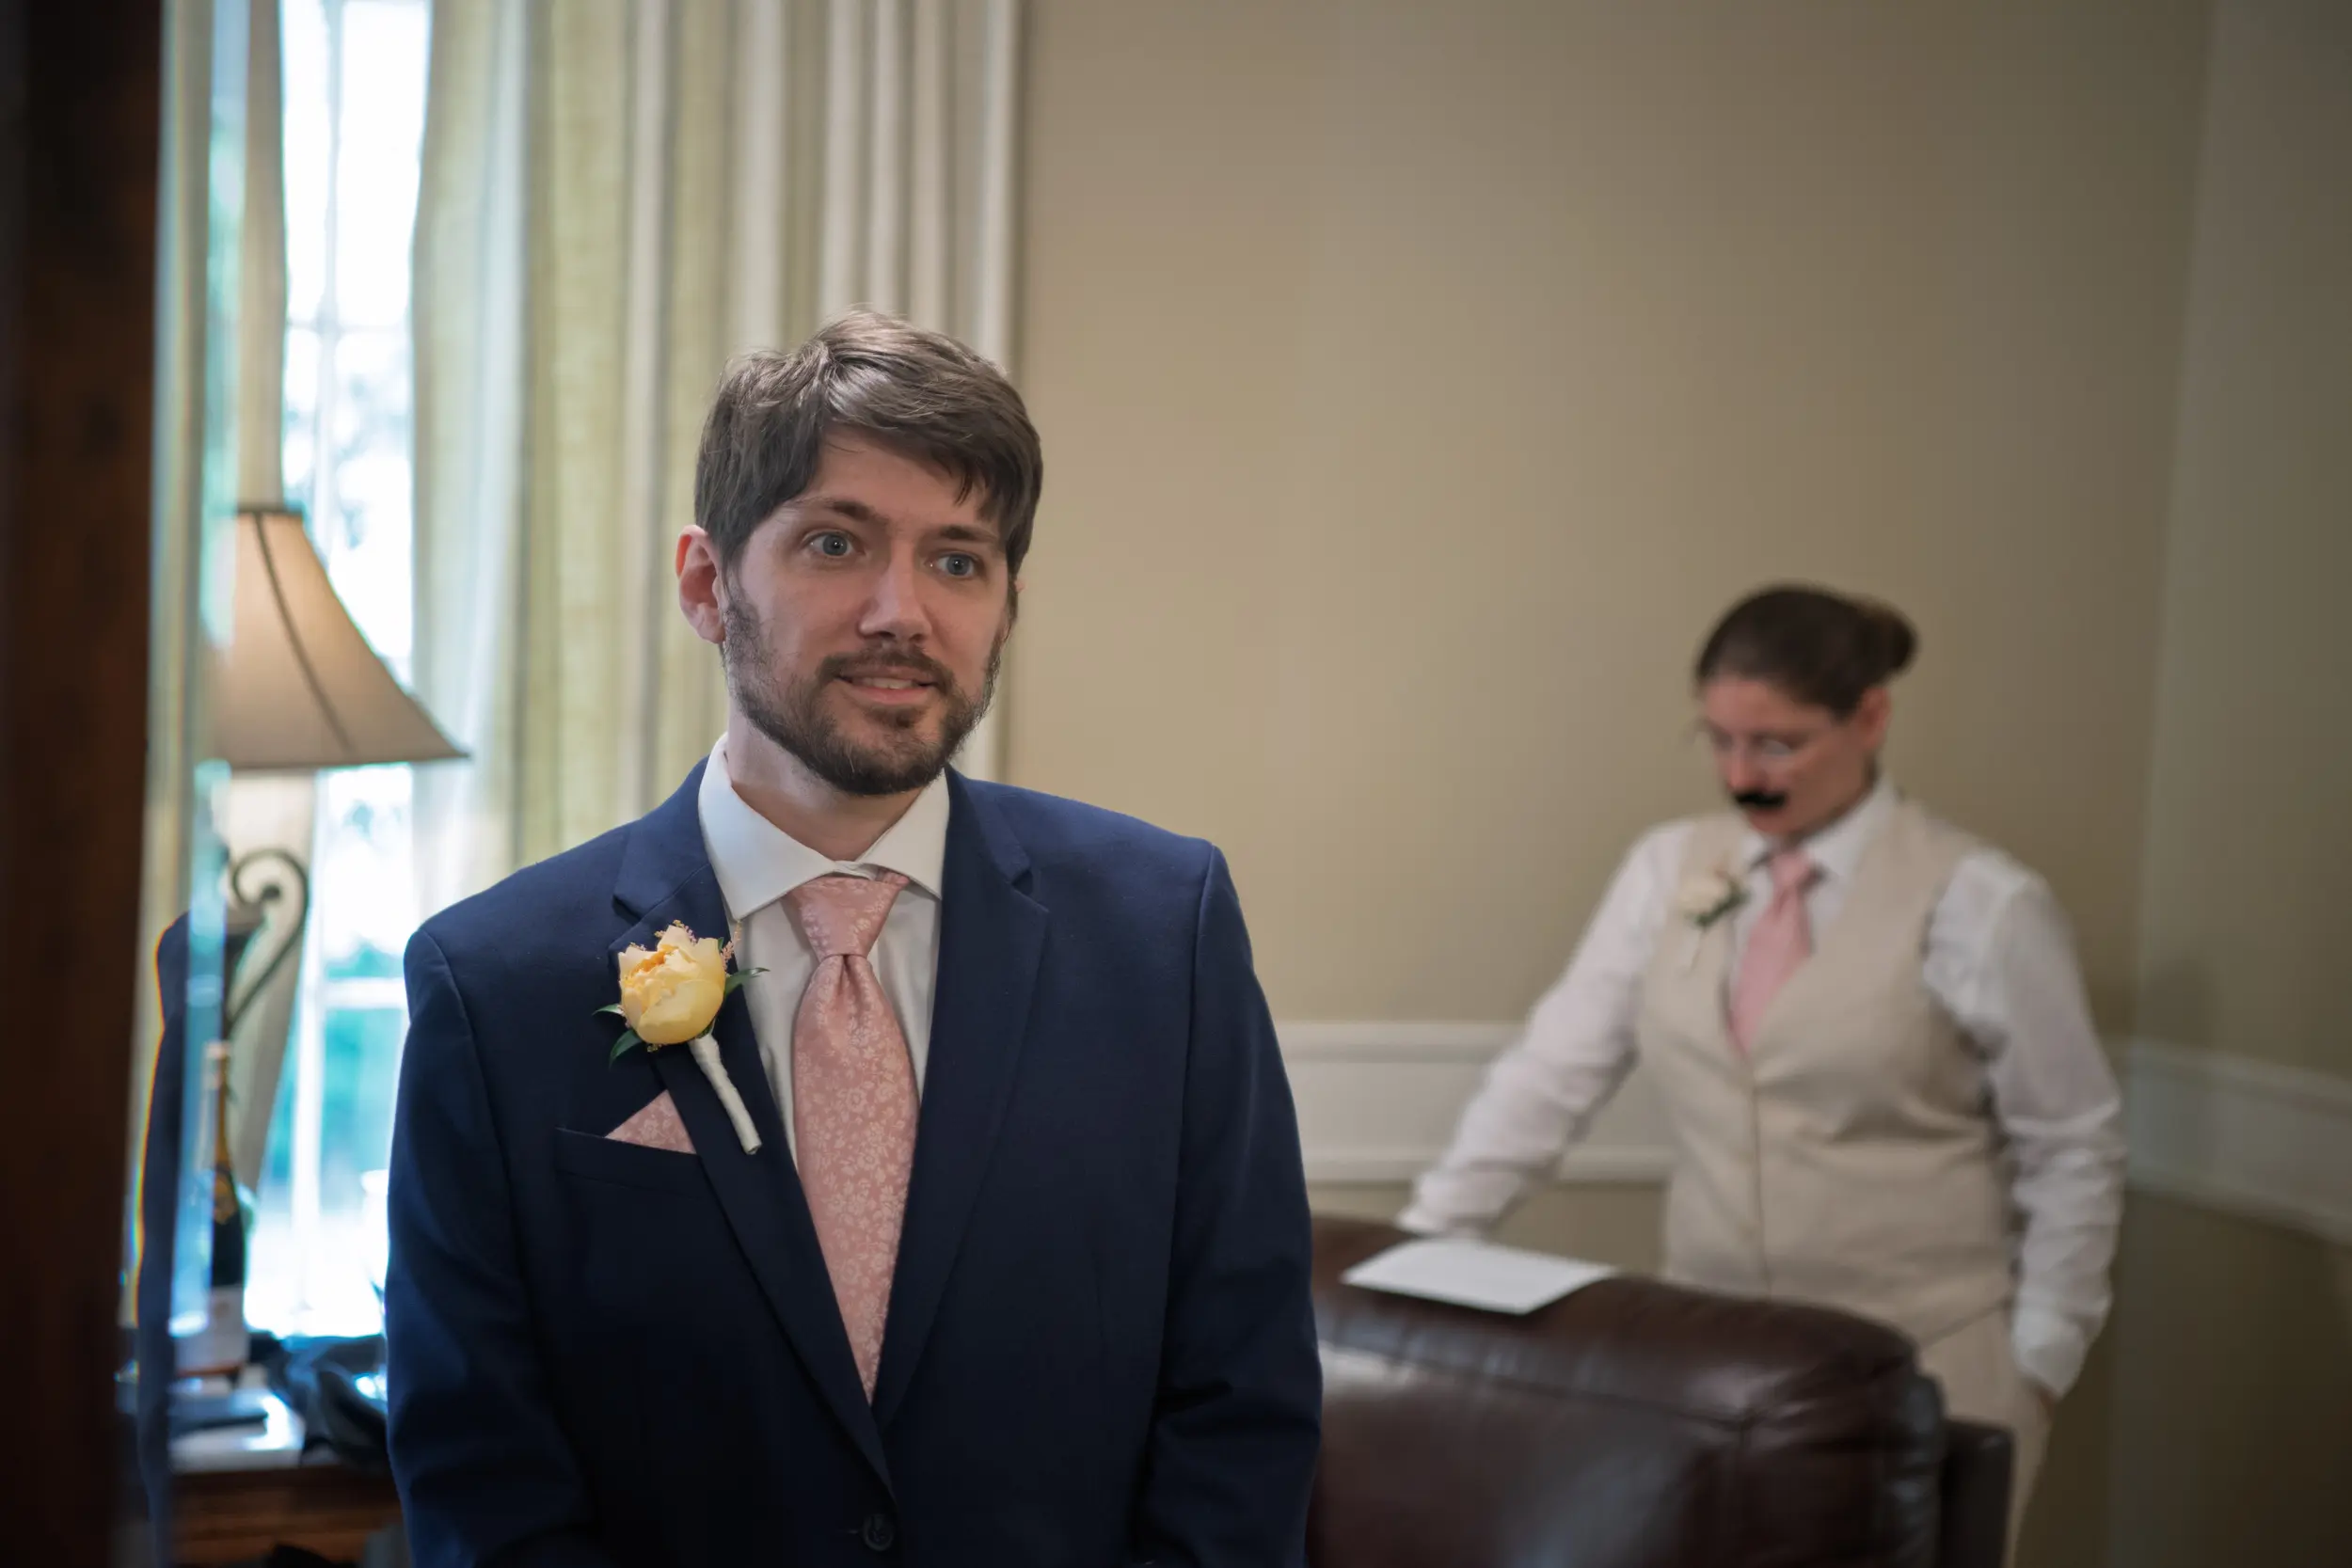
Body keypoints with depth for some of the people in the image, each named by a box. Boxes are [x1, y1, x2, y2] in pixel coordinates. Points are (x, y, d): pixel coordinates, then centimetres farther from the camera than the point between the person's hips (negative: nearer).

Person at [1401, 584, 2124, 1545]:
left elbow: (2073, 1152, -1)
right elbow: (1553, 1071, 0)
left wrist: (2035, 1366, -2)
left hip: (1924, 1370, -3)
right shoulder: (1667, 871, 4)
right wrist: (1425, 1246, -7)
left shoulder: (1980, 905, -7)